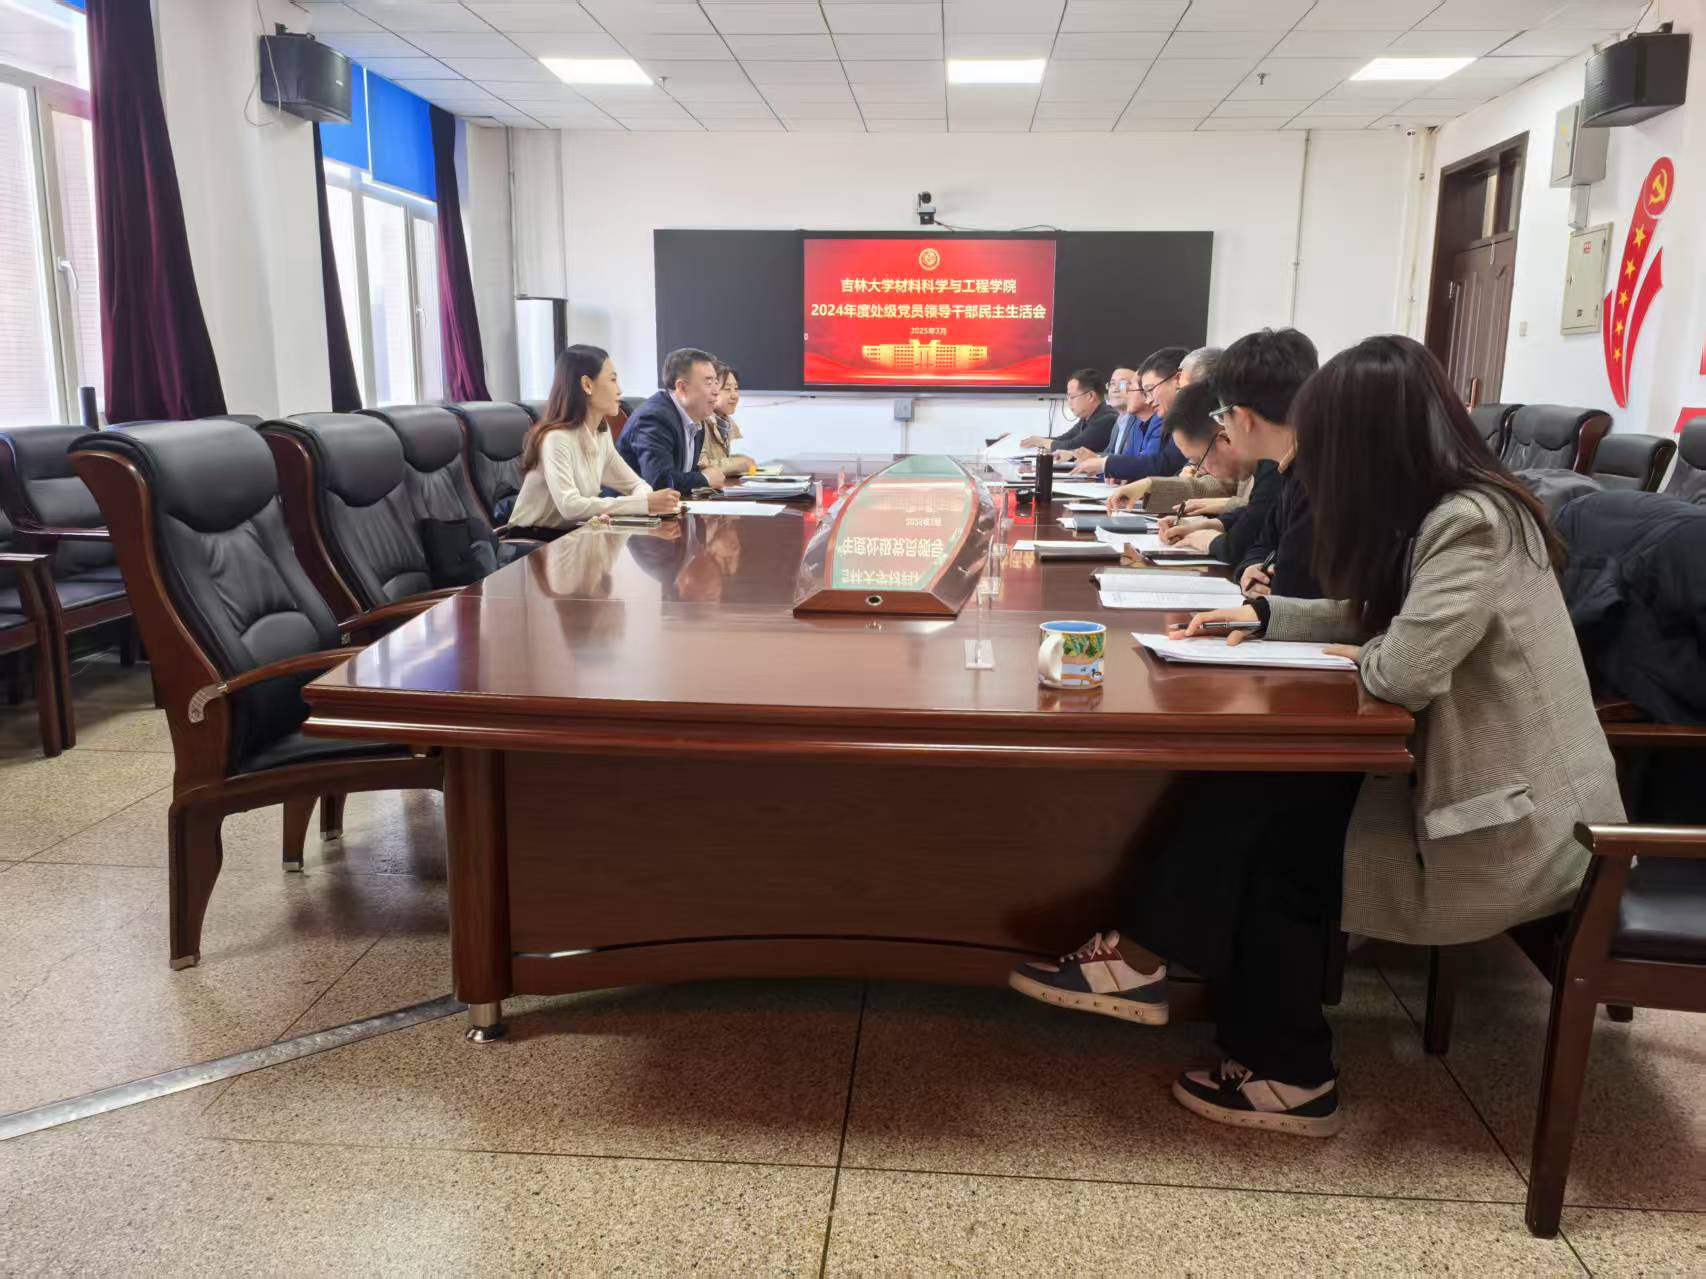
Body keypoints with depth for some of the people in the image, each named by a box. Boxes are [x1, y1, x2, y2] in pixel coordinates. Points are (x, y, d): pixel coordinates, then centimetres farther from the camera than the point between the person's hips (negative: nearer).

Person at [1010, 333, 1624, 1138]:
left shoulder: (1469, 526, -23)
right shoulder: (1453, 515, 8)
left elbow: (1406, 669, -29)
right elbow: (1378, 619, 19)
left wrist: (1359, 659, -7)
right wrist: (1261, 615, 9)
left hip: (1512, 829, -8)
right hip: (1485, 789, 8)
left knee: (1264, 833, -7)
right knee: (1268, 798, -1)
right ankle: (1282, 1068, 5)